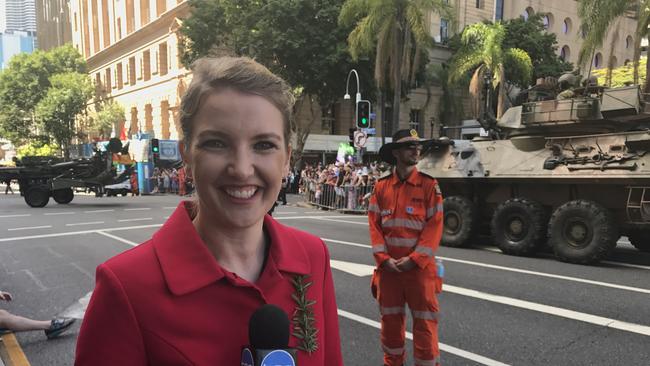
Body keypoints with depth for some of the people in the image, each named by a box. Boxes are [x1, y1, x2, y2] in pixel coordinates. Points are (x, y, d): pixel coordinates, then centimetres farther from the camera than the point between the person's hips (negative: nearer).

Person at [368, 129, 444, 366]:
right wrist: (384, 259, -10)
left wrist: (414, 259, -14)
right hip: (388, 267, 3)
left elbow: (434, 225, -8)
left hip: (420, 266, -2)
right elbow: (375, 224, 1)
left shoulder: (429, 185, -4)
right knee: (390, 320, 15)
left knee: (425, 323, 4)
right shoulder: (381, 186, 3)